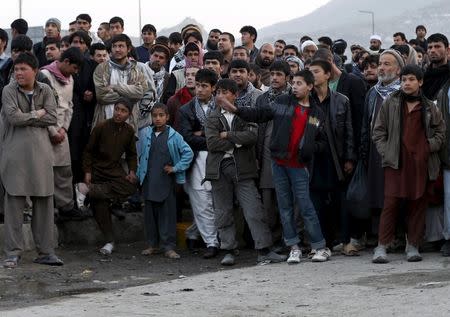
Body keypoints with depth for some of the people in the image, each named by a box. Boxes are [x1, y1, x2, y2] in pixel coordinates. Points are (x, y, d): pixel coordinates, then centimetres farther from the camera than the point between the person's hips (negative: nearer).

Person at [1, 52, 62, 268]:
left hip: (40, 151, 3)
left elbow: (52, 117, -3)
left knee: (44, 201, 3)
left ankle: (45, 251, 9)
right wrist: (37, 115, -4)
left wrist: (26, 118, -7)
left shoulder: (45, 90, 8)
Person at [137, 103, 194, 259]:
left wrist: (176, 168, -5)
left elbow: (188, 153, -1)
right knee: (150, 213, 8)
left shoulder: (173, 136, -3)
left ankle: (168, 246, 1)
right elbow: (140, 154, 18)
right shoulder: (144, 134, 6)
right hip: (149, 181, 3)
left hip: (166, 181, -3)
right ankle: (152, 244, 18)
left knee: (168, 214, -2)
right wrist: (140, 172, 12)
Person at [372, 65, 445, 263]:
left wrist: (430, 147, -1)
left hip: (421, 162, 2)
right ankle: (382, 247, -7)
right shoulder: (390, 104, 8)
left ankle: (413, 246, 11)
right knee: (391, 202, -9)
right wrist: (385, 152, -3)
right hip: (396, 161, -2)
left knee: (418, 204, 3)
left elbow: (441, 131, 15)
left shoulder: (429, 108, 11)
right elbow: (378, 131, 9)